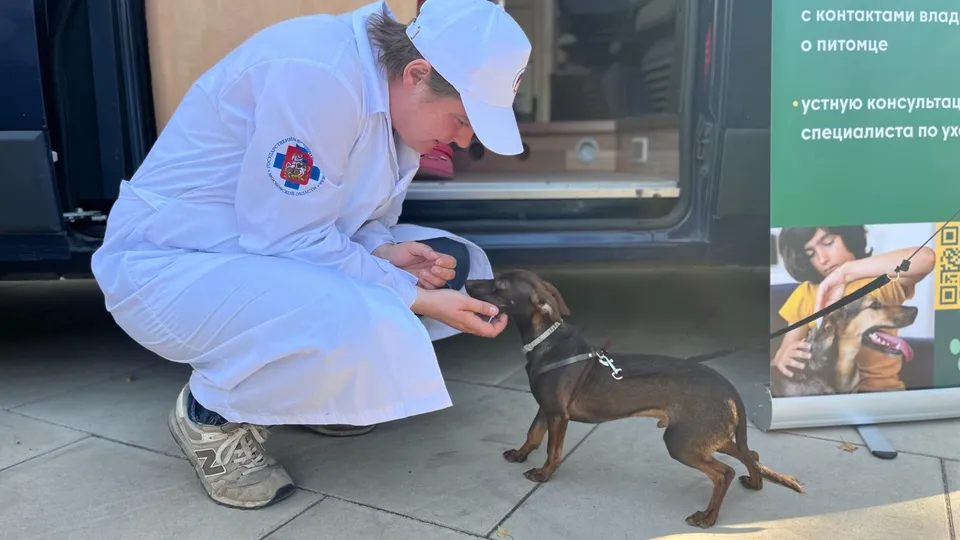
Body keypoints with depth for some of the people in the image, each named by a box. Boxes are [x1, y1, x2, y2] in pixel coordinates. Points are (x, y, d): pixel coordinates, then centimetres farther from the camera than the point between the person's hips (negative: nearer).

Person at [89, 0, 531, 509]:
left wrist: (385, 252, -14)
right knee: (353, 322, -36)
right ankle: (211, 416, -5)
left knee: (455, 266, 1)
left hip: (270, 248, 9)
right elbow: (291, 240, -27)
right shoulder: (316, 73, -28)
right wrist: (414, 298, -22)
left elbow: (353, 212, 8)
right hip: (169, 264, -8)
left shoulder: (391, 92, -1)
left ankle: (307, 385, 12)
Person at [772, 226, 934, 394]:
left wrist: (846, 271, -28)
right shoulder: (805, 294, 6)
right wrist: (782, 358, -21)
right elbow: (783, 353, 3)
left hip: (880, 390, -2)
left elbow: (926, 258, -24)